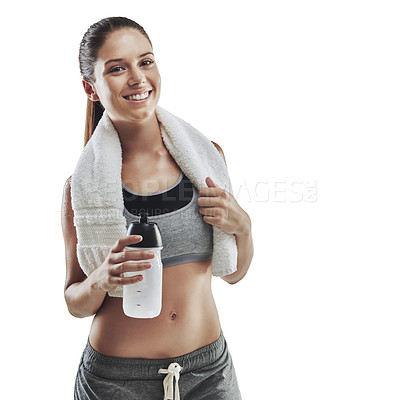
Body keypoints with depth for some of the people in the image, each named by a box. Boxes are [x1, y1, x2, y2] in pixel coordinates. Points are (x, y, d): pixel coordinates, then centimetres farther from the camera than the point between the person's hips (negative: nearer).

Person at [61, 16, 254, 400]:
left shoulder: (208, 156, -5)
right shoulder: (81, 186, -11)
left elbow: (233, 273, 5)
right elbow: (75, 303, -2)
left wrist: (241, 226, -14)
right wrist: (101, 281, -22)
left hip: (209, 368, 2)